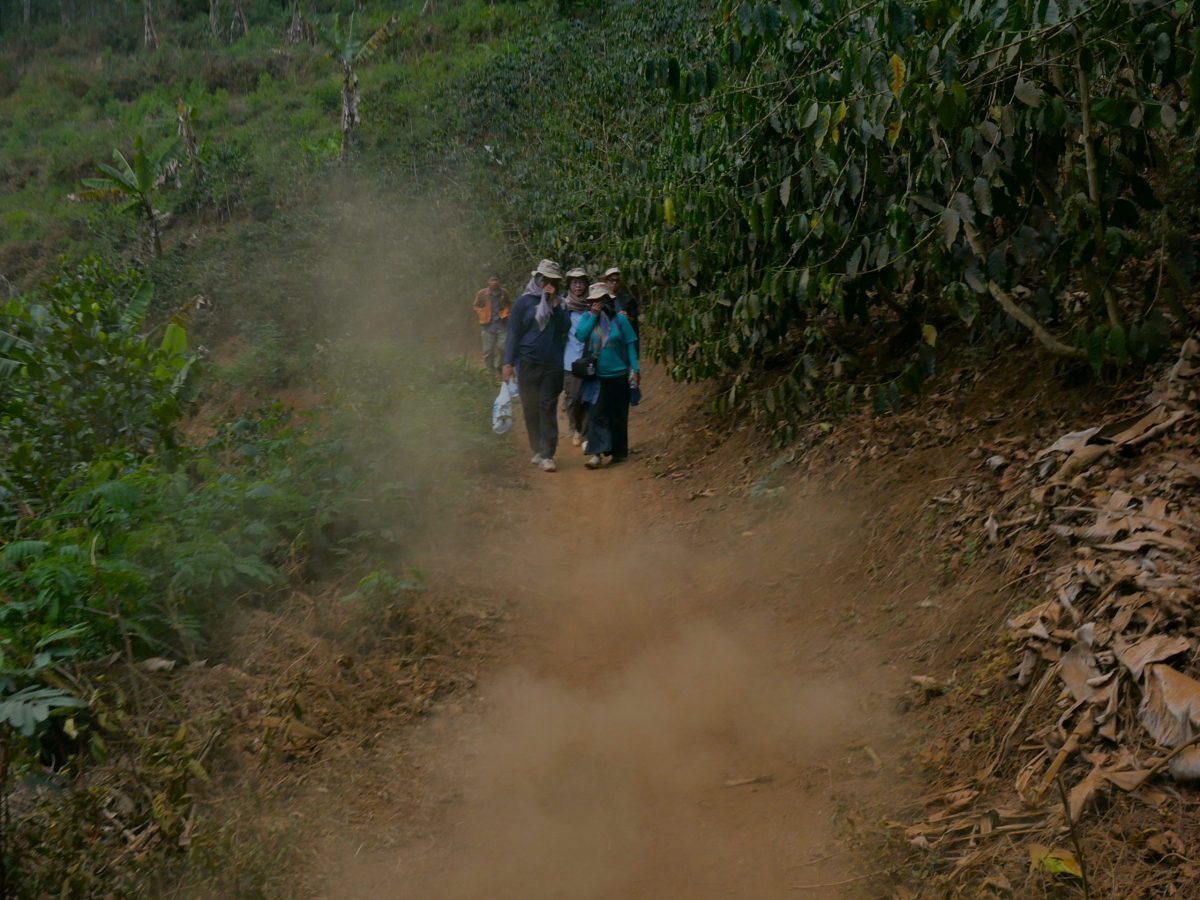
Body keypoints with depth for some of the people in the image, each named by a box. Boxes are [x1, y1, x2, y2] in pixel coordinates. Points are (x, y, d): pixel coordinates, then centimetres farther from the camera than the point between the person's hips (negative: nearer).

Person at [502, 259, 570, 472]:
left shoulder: (558, 304, 9)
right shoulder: (524, 302, 0)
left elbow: (565, 327, -1)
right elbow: (513, 333, -1)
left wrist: (555, 304, -9)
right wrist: (508, 362, -6)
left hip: (553, 365, 1)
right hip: (528, 364, -1)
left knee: (548, 409, -5)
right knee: (531, 409, 5)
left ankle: (547, 455, -7)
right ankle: (537, 450, 18)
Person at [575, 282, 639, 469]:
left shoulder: (619, 320, -2)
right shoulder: (587, 317, 3)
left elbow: (630, 345, -1)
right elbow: (580, 335, -14)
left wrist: (635, 369, -7)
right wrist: (593, 315, -15)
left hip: (618, 375, -1)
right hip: (596, 376, 1)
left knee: (617, 415, 8)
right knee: (596, 414, -6)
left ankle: (618, 451, 21)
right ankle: (596, 452, -10)